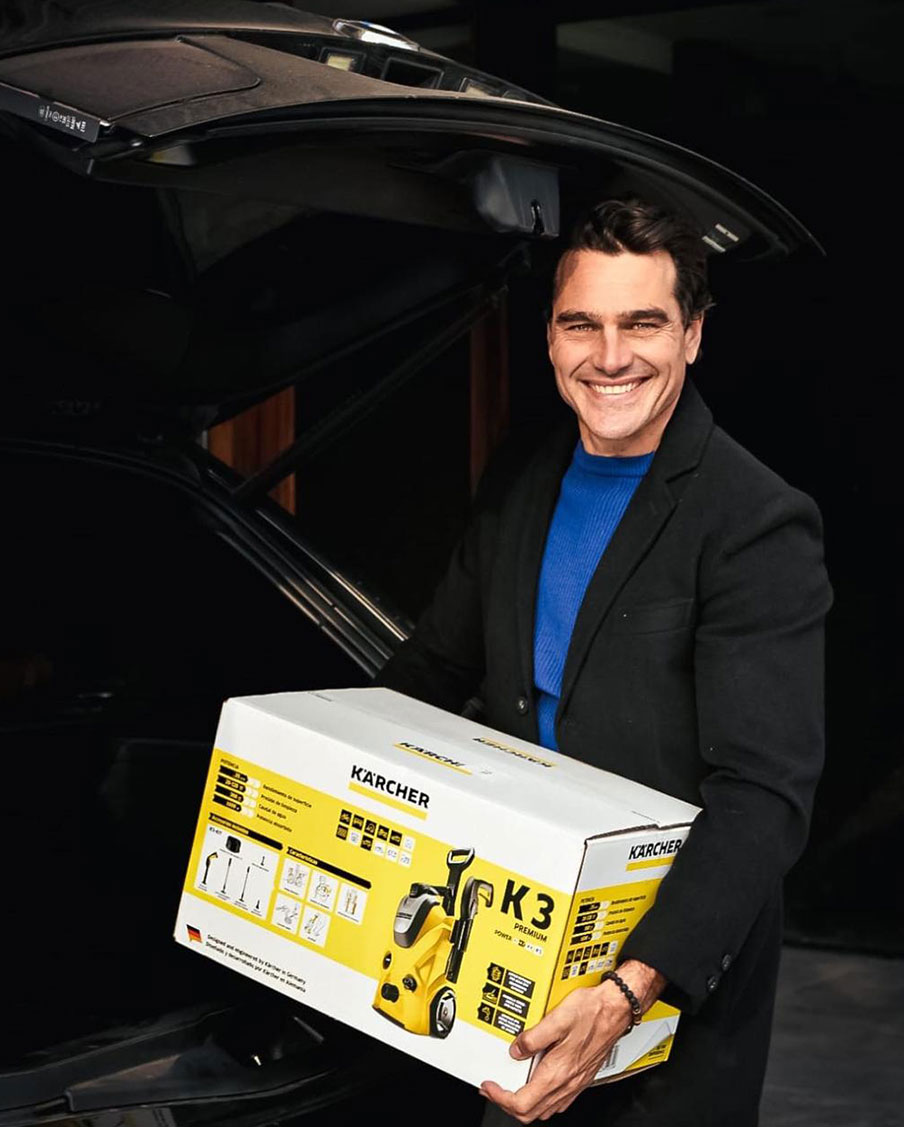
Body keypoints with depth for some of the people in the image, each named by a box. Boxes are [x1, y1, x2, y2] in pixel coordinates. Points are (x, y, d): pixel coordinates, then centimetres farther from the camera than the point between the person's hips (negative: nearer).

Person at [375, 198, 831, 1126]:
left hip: (678, 952, -6)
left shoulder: (759, 526, -19)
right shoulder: (514, 503, 4)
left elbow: (763, 796, -24)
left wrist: (631, 990, -35)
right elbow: (435, 666, 17)